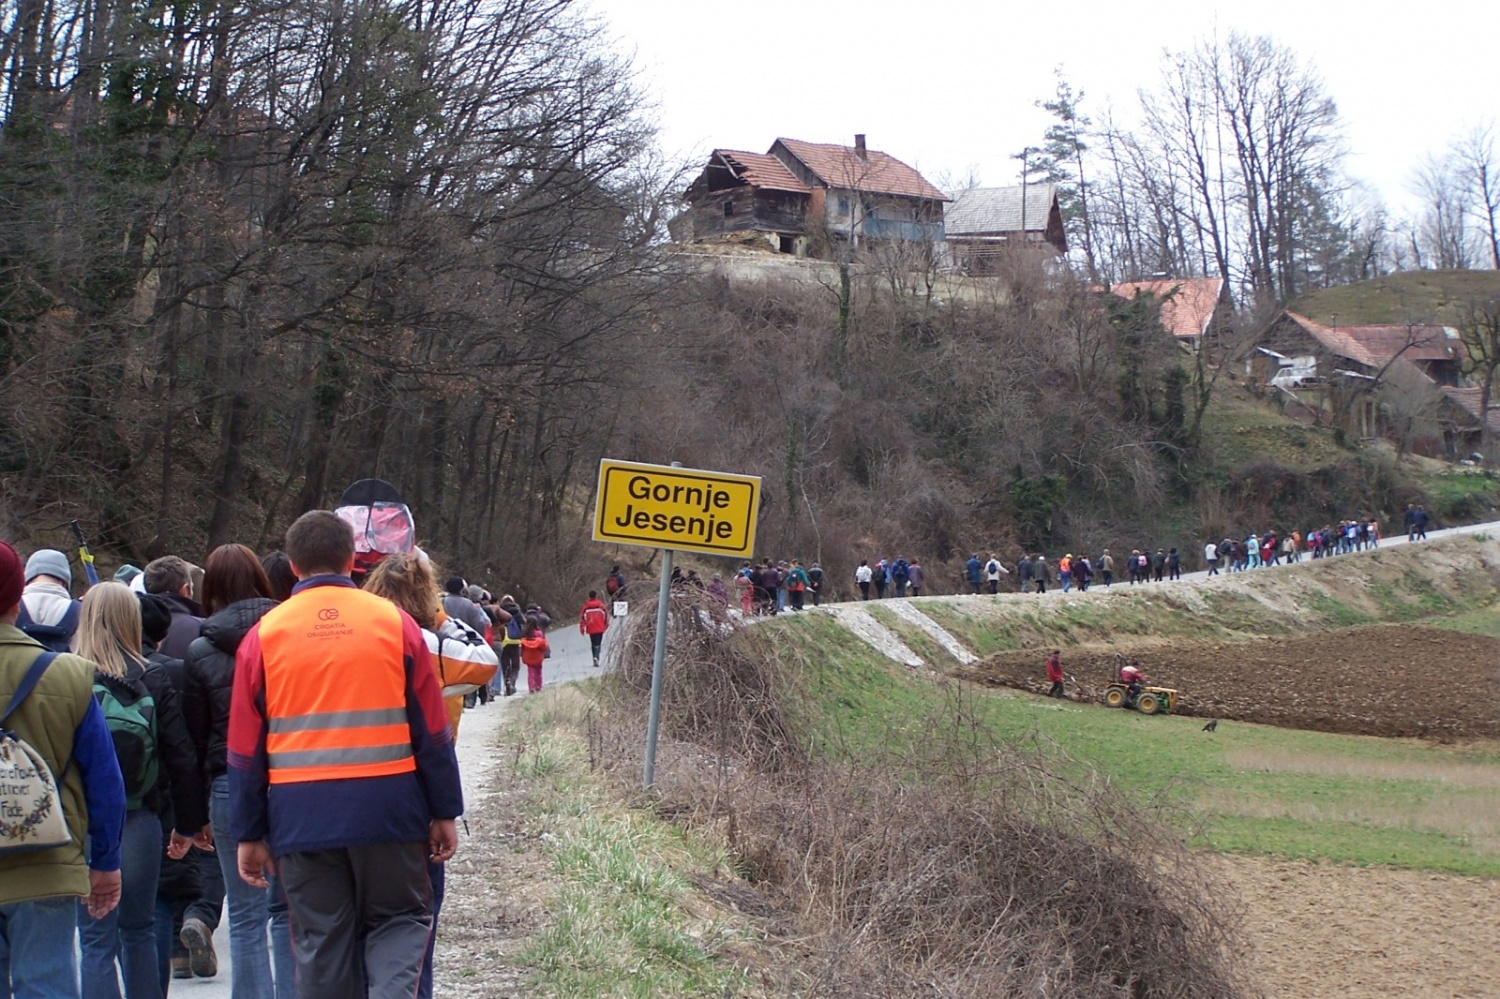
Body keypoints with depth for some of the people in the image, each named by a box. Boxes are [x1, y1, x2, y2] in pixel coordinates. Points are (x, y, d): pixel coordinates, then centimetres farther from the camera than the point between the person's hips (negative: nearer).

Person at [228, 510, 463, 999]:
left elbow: (246, 748, 5)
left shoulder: (264, 635, 3)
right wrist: (444, 812, 9)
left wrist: (249, 834, 12)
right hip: (387, 807, -1)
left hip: (301, 815, 1)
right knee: (400, 918, 12)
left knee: (320, 942, 9)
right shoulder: (395, 623, 1)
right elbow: (432, 732, 2)